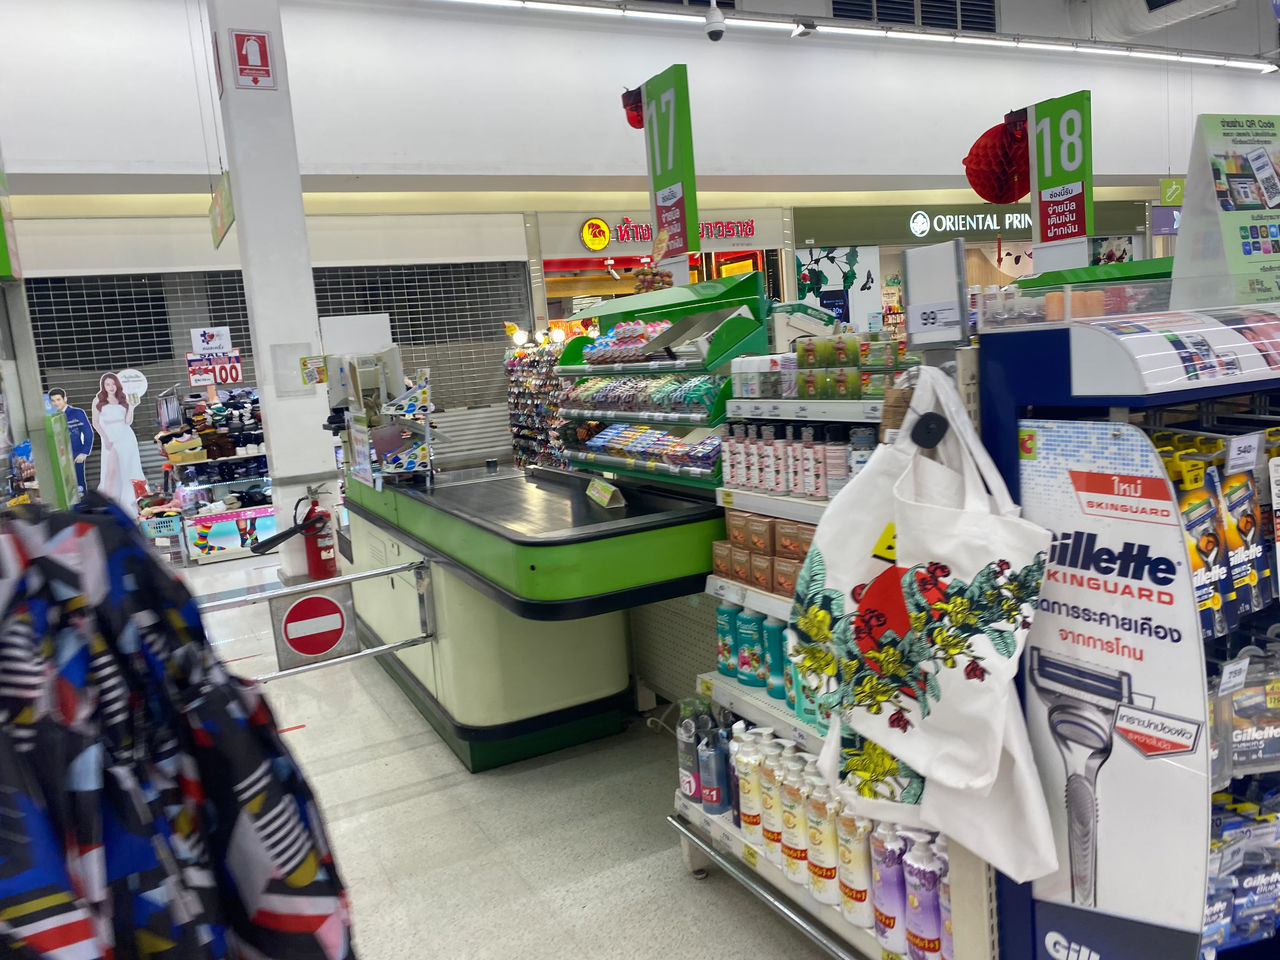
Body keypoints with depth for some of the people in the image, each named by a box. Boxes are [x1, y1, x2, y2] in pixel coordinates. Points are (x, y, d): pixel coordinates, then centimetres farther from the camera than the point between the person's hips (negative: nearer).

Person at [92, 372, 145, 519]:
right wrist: (105, 438, -7)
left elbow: (128, 421, 4)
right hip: (110, 439, -1)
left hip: (126, 437, 1)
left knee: (127, 472, 1)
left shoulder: (123, 400, 12)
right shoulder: (98, 401, 9)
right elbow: (96, 423, 4)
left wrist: (131, 406, -6)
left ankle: (129, 505, 7)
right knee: (111, 472, -11)